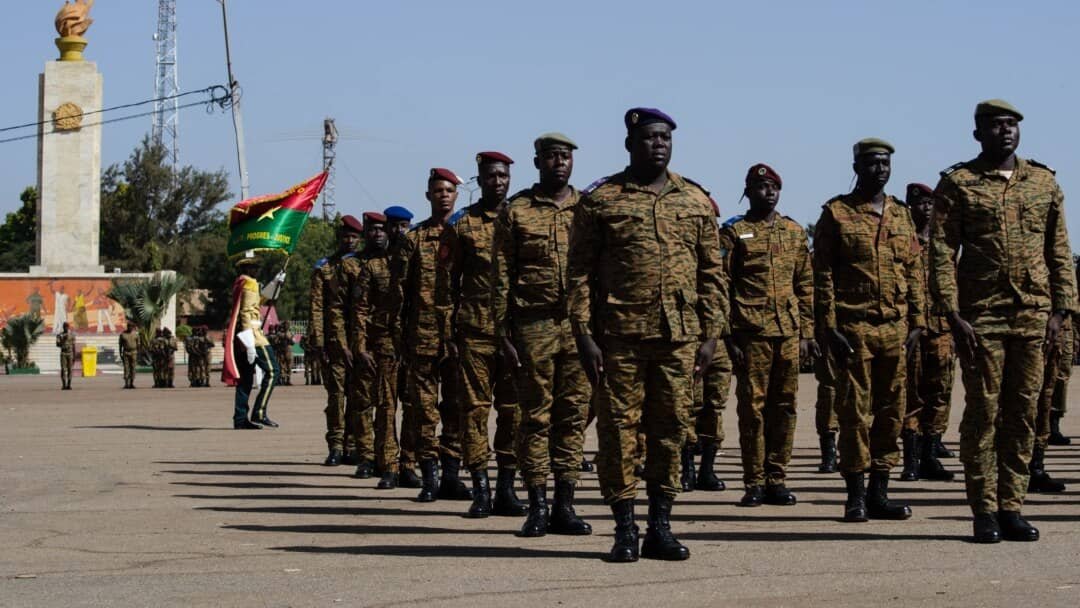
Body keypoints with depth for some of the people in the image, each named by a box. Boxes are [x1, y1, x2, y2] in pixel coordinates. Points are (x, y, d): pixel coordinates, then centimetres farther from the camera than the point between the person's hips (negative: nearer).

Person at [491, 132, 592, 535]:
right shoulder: (516, 211, 4)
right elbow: (501, 277, 2)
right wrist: (503, 335, -4)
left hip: (581, 324, 2)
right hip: (534, 325, -2)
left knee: (574, 415, 3)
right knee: (536, 416, 1)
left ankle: (565, 506, 8)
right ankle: (537, 506, 6)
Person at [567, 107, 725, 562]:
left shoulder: (696, 201, 11)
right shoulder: (599, 200, 2)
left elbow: (711, 273, 12)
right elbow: (580, 273, 0)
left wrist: (711, 335, 5)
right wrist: (584, 335, -7)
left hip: (679, 336, 3)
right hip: (619, 335, -3)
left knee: (670, 430, 6)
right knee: (618, 428, -1)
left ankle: (661, 528, 14)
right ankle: (625, 529, 7)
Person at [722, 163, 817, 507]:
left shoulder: (795, 232, 14)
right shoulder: (733, 232, 1)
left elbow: (806, 285, 15)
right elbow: (721, 286, -2)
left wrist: (806, 332, 9)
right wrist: (728, 336, -8)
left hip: (789, 334, 4)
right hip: (751, 333, -4)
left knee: (784, 407, 5)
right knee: (752, 407, -2)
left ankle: (777, 479, 11)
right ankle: (754, 483, 3)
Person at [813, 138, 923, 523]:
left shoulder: (901, 215, 14)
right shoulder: (836, 213, 0)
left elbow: (914, 272, 15)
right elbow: (823, 274, -3)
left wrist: (917, 322, 6)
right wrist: (830, 327, -10)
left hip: (895, 329, 4)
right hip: (853, 328, -4)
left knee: (890, 412, 6)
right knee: (854, 412, -2)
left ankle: (879, 494, 12)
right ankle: (855, 495, 3)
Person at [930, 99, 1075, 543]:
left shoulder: (1044, 183, 12)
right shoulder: (956, 184, 2)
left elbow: (1059, 251, 13)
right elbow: (941, 252, -3)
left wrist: (1060, 311, 4)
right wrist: (952, 314, -11)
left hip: (1033, 317, 3)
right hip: (981, 318, -3)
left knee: (1023, 414, 5)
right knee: (983, 412, -1)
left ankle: (1011, 508, 11)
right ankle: (984, 512, 3)